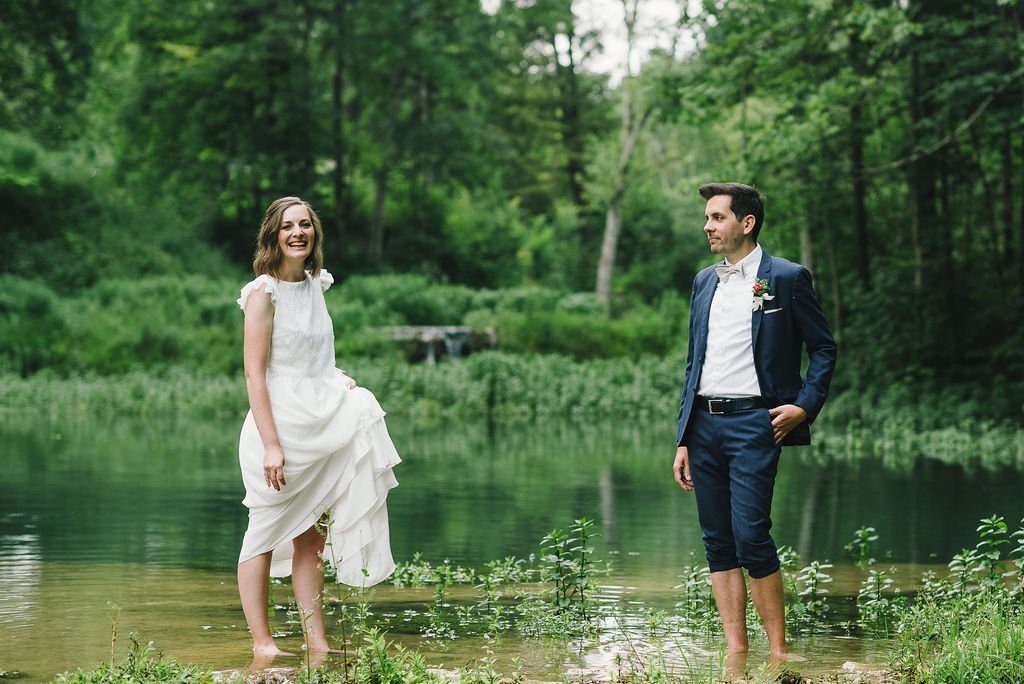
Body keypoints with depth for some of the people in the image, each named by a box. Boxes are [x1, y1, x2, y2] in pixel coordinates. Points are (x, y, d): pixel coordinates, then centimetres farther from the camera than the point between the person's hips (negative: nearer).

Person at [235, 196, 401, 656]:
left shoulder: (315, 285, 11)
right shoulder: (264, 292, -10)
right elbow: (254, 373, -15)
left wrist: (337, 381, 6)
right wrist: (271, 443, -20)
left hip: (319, 424, 7)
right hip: (280, 424, -7)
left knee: (310, 537, 9)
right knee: (267, 532, 1)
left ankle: (316, 641, 13)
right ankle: (262, 643, 6)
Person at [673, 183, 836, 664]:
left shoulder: (786, 278, 0)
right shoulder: (704, 282, 17)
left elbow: (824, 347, 4)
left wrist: (805, 405, -10)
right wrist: (683, 439, 15)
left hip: (753, 421, -6)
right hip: (704, 424, 6)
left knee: (750, 537, -13)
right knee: (717, 543, 4)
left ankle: (779, 651, -3)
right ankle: (735, 653, 8)